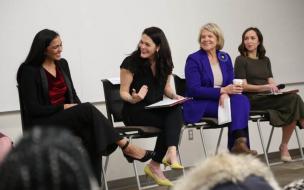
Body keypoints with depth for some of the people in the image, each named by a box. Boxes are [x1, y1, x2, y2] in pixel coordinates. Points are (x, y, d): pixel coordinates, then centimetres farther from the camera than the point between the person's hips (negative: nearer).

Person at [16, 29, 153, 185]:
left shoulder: (62, 64, 12)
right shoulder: (29, 71, -7)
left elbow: (72, 94, 16)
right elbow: (33, 109, -12)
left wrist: (79, 109, -5)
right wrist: (64, 107, -16)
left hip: (68, 118, 6)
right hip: (44, 123, -6)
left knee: (92, 136, -29)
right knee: (88, 109, -30)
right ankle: (126, 147, -24)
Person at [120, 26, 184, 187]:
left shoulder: (164, 63, 4)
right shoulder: (131, 63, -12)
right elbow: (123, 92, -6)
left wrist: (175, 96, -6)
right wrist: (134, 99, -28)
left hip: (156, 109, 5)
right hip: (135, 111, -5)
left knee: (176, 110, -29)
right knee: (173, 119, -28)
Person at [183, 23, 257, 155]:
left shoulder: (225, 58, 12)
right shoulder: (193, 59, -4)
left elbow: (231, 84, 7)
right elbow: (194, 90, -13)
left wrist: (225, 94, -19)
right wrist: (222, 90, -21)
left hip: (223, 100, 5)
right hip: (199, 105, -5)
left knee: (241, 99, -28)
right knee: (236, 107, -29)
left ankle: (238, 143, -36)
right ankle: (239, 141, -29)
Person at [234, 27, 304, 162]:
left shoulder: (265, 60, 22)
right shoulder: (241, 60, 4)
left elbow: (271, 82, 14)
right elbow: (244, 86, -4)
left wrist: (276, 87, -10)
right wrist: (264, 87, -18)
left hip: (268, 98, 6)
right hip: (252, 100, -6)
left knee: (293, 107, -26)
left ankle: (284, 146, -19)